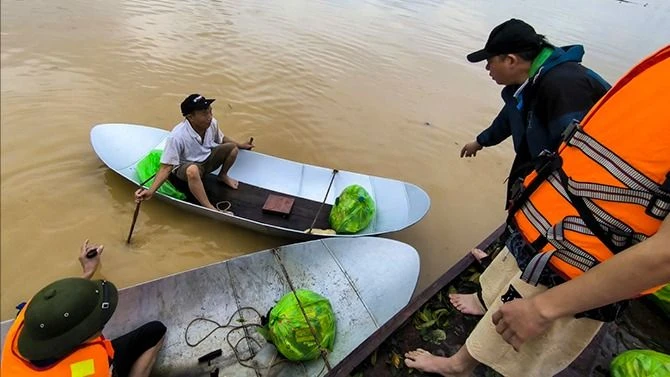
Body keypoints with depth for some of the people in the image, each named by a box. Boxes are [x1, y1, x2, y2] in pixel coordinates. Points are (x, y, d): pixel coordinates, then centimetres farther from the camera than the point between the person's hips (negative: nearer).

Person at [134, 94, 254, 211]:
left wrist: (240, 145, 15)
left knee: (232, 147, -10)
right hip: (184, 167, -6)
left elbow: (222, 139, 9)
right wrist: (151, 191, -37)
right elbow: (166, 167, -28)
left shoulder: (212, 123, -16)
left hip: (207, 159, 7)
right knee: (193, 170, -41)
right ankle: (209, 208, -31)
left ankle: (223, 176, 13)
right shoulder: (177, 136, -33)